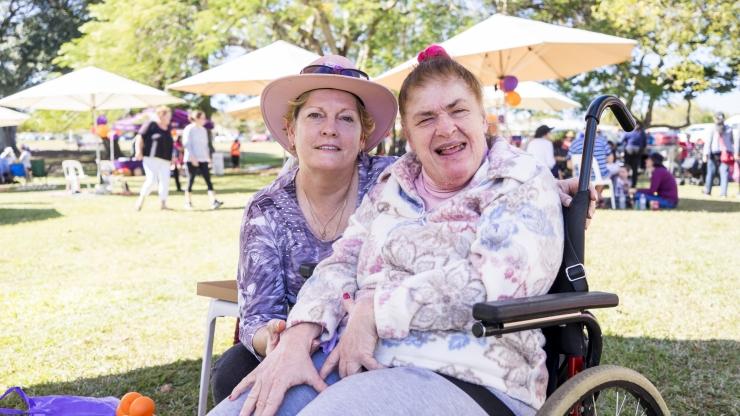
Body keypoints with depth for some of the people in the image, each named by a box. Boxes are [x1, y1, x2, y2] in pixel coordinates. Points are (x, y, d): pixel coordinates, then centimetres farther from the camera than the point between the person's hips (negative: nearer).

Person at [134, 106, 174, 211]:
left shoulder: (168, 128, 19)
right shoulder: (151, 125, -2)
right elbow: (140, 137, -5)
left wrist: (172, 157, 23)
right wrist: (139, 151, -14)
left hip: (165, 160, 7)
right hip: (151, 158, -6)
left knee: (165, 181, -1)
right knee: (151, 179, -14)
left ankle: (163, 204, 5)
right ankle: (141, 199, 3)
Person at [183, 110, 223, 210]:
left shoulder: (203, 130, 16)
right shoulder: (189, 129, -5)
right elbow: (186, 144, -11)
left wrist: (208, 157, 13)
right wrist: (192, 158, -17)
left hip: (203, 159, 6)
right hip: (192, 160, -6)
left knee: (208, 180, -6)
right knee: (190, 180, 0)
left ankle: (213, 201, -14)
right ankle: (188, 202, 11)